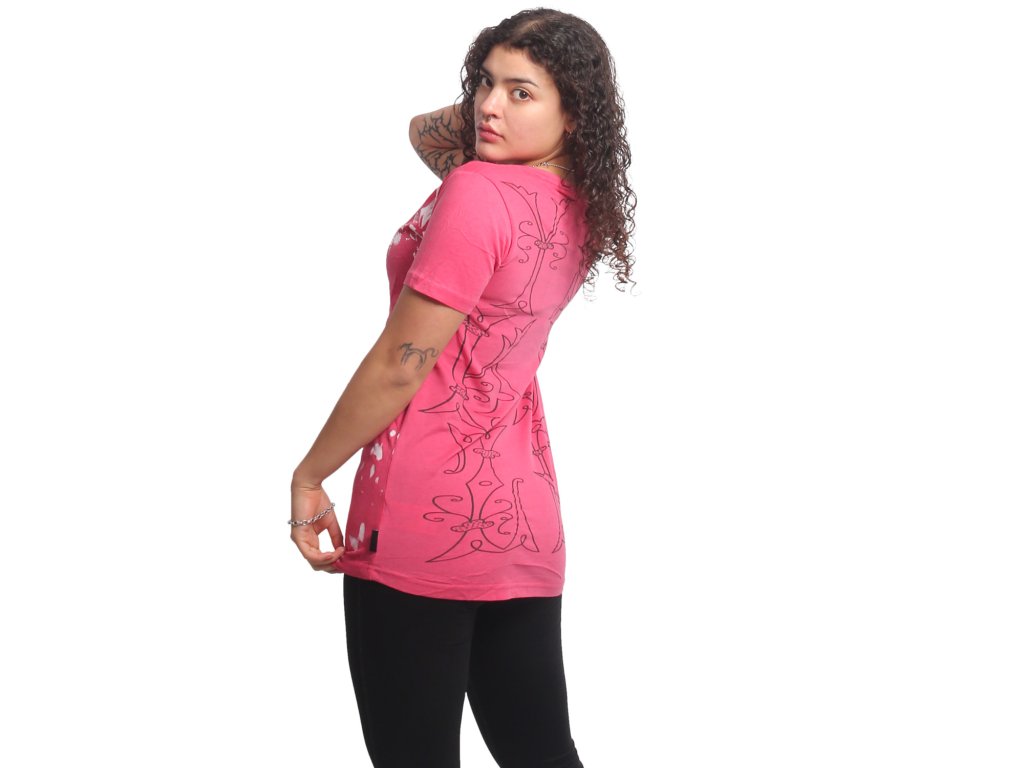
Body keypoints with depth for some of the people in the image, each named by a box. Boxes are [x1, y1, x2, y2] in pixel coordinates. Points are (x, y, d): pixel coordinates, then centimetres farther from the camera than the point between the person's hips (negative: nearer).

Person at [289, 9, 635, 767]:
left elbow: (401, 366, -15)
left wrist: (310, 475, -4)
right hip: (525, 520, 8)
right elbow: (427, 133, 25)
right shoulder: (580, 212, 9)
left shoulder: (478, 192, -16)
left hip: (425, 513, -8)